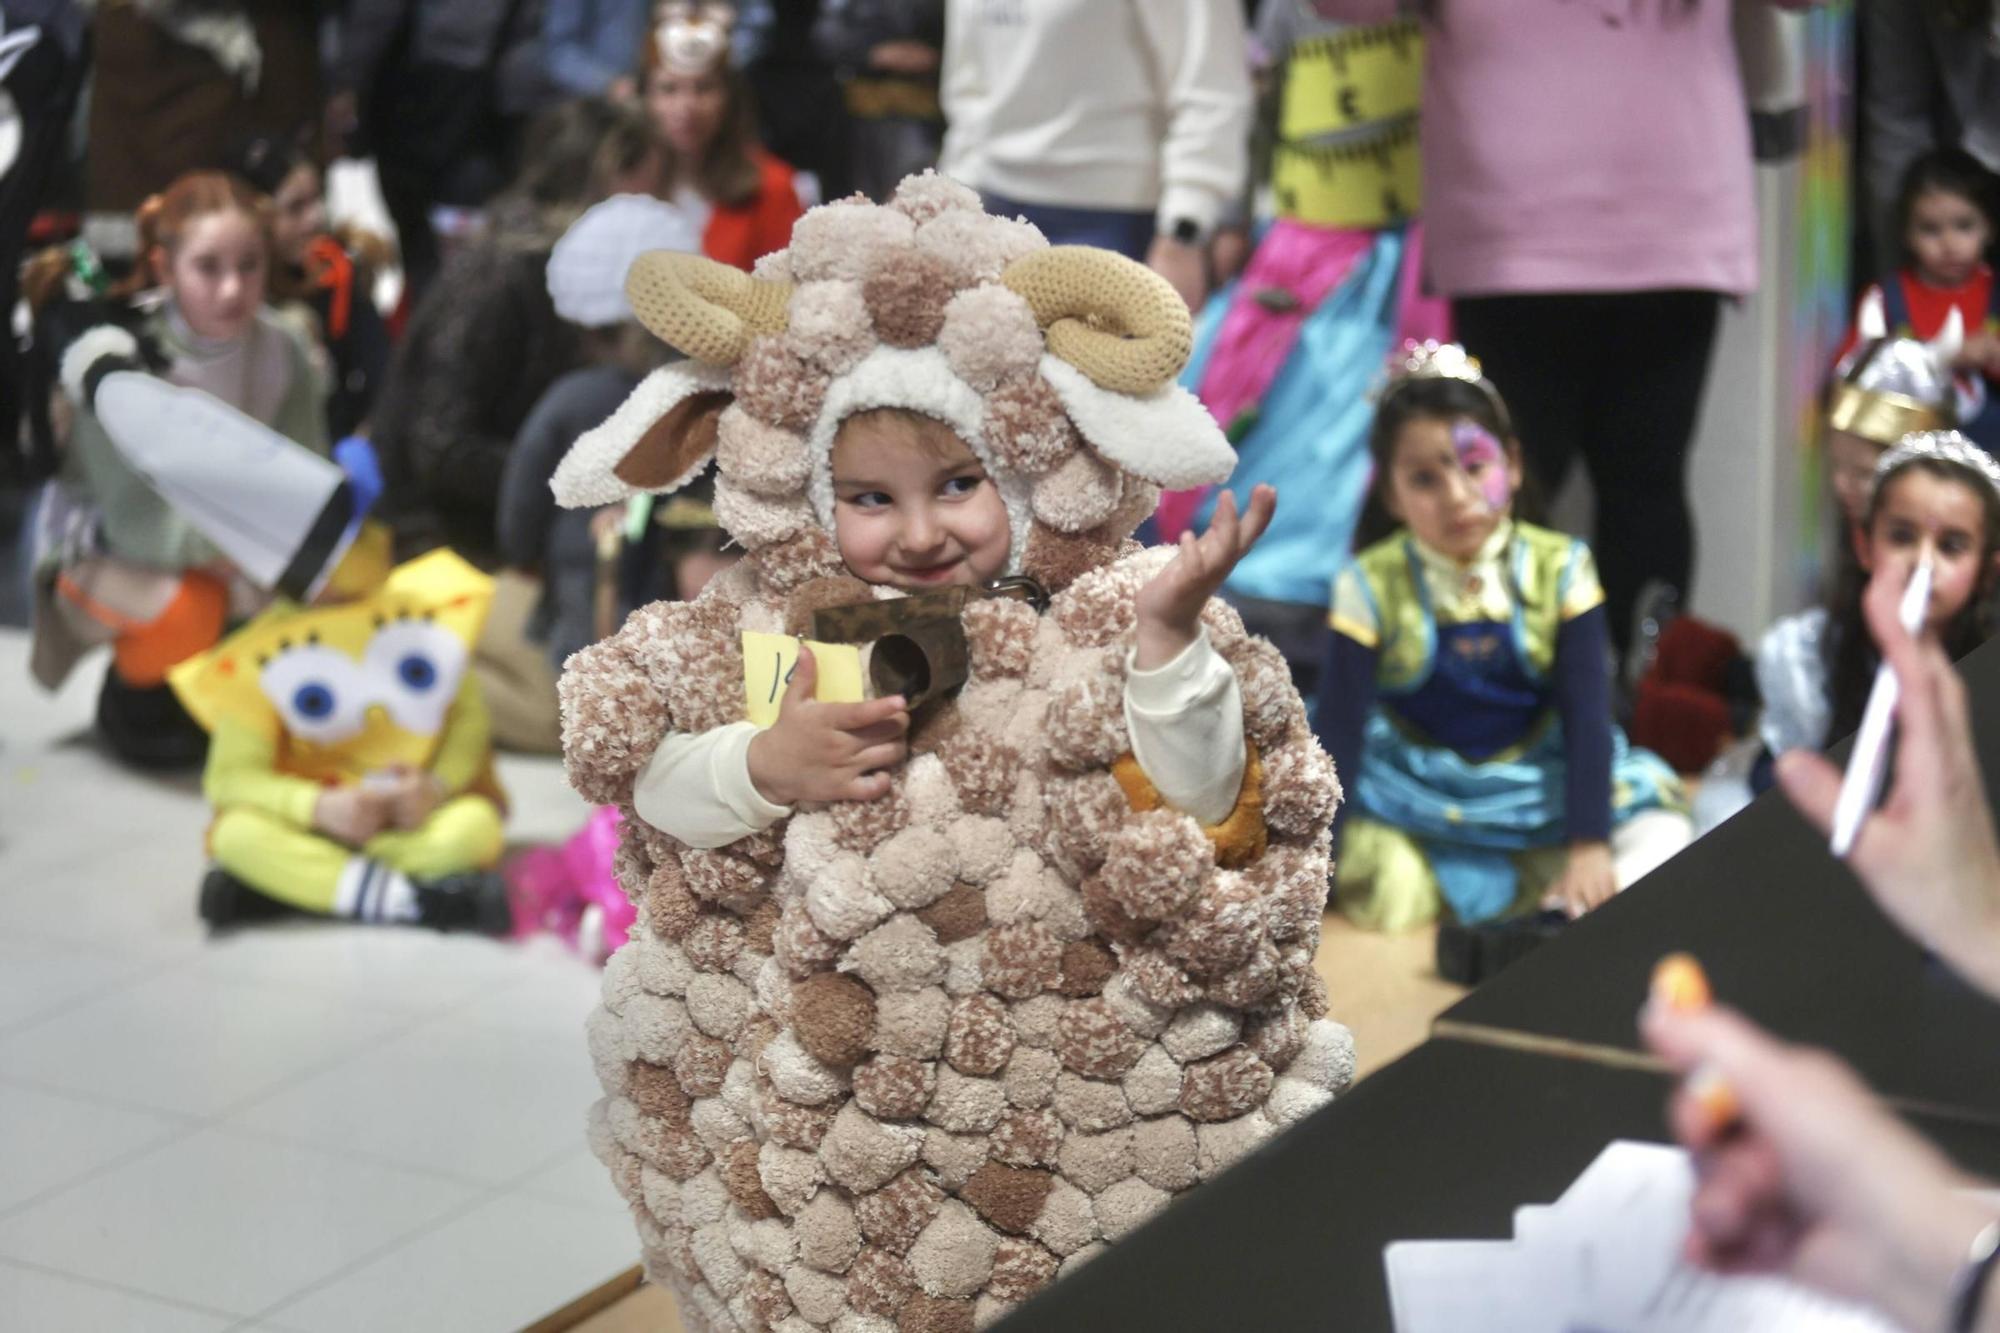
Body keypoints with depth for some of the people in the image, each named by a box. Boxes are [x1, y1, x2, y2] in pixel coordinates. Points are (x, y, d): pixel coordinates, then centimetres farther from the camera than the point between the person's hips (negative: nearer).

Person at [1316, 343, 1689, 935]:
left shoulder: (1559, 569, -8)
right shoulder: (1372, 586, -10)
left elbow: (1585, 714, -10)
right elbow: (1339, 730, -12)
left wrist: (1590, 845, -19)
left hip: (1537, 789, 1)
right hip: (1412, 793, 0)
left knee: (1660, 831, -17)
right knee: (1387, 897, -25)